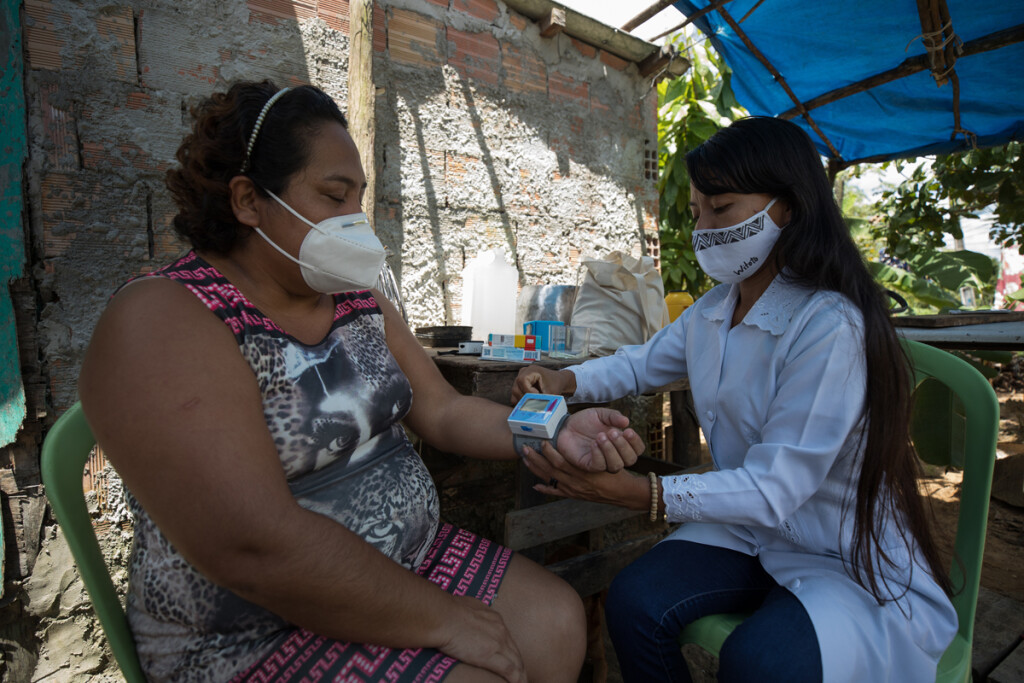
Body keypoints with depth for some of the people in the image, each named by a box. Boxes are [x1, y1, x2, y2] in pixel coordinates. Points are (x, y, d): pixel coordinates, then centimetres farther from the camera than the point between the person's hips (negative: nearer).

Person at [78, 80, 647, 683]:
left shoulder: (359, 301, 5)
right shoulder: (161, 320, -19)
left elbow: (444, 412, 3)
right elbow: (252, 549, -27)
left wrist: (553, 433, -13)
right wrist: (441, 618, -20)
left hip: (409, 562, 6)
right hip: (262, 629, -5)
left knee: (559, 622, 0)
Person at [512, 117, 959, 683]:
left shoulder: (829, 326, -26)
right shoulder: (711, 311, 0)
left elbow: (774, 490, -28)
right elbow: (642, 363, 11)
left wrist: (642, 493, -39)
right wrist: (567, 380, -8)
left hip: (853, 562, -5)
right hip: (749, 529, 6)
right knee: (632, 602, -14)